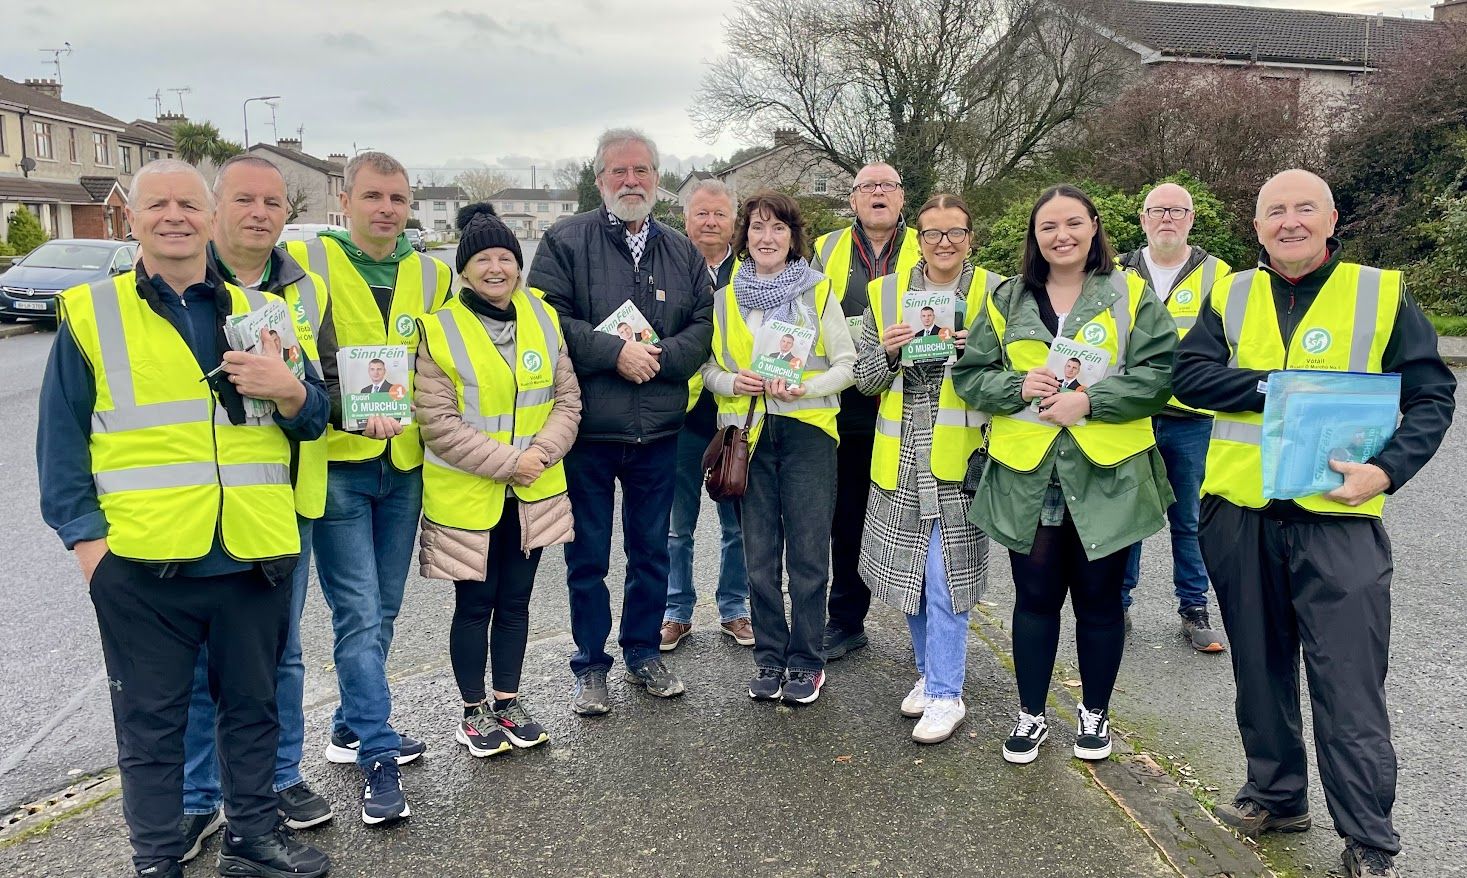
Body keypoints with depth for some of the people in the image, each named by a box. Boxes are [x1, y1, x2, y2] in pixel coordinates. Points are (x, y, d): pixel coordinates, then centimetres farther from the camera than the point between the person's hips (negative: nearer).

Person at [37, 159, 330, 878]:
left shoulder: (262, 313, 10)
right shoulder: (89, 314, 4)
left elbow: (314, 420, 11)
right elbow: (61, 437, 2)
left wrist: (288, 389, -11)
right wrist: (84, 536, -6)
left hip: (254, 553, 2)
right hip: (140, 561, -2)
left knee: (253, 705, 15)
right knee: (149, 718, 10)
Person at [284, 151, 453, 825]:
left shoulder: (431, 276, 8)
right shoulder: (306, 264, -6)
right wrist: (349, 413, -22)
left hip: (403, 466, 5)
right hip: (335, 465, -5)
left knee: (382, 612, 14)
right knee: (359, 613, -5)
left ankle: (352, 728, 31)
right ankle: (379, 757, 4)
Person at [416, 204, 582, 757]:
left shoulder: (542, 317, 3)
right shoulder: (440, 329, -11)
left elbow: (567, 399, 4)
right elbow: (438, 423, -15)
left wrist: (542, 451, -13)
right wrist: (507, 461, -18)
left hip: (534, 492, 4)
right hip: (466, 495, -4)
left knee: (515, 601, 14)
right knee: (474, 604, 9)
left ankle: (508, 701, 30)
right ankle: (474, 711, 26)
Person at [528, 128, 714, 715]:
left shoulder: (682, 251, 10)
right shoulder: (565, 242, -3)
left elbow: (704, 325, 4)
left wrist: (659, 356, -13)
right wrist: (615, 352, -18)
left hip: (658, 430, 4)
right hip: (586, 428, -3)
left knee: (651, 551, 15)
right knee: (587, 556, 7)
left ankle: (644, 653, 32)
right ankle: (590, 667, 22)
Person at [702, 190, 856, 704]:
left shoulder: (818, 292, 2)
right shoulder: (725, 299, 9)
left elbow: (847, 365, 1)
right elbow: (708, 368, 12)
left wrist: (803, 388, -16)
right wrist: (732, 382, -9)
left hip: (806, 430, -2)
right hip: (748, 435, 3)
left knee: (808, 554, 1)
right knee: (760, 555, 9)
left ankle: (806, 661, 16)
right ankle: (769, 657, 23)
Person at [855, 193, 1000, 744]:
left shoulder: (993, 293, 0)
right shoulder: (885, 293, 8)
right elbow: (865, 379, 8)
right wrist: (887, 352, -12)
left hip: (961, 457, -3)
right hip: (901, 458, 4)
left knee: (945, 578, -3)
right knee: (910, 573, 12)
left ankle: (945, 694, 11)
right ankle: (931, 672, 31)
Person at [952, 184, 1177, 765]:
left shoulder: (1130, 294, 2)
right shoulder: (1007, 300, 8)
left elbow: (1160, 371, -6)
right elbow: (969, 374, 6)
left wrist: (1090, 401, -17)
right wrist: (1018, 386, -13)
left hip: (1106, 474, -1)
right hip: (1027, 475, 1)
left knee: (1098, 599, 11)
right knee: (1035, 597, 9)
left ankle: (1095, 713, 31)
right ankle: (1030, 714, 26)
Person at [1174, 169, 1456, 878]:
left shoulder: (1382, 293, 2)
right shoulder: (1230, 295, 8)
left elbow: (1432, 396, 1)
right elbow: (1190, 374, -4)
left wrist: (1386, 470, -15)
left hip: (1338, 518, -3)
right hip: (1238, 513, 3)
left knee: (1349, 685, -1)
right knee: (1260, 666, 15)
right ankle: (1276, 794, 32)